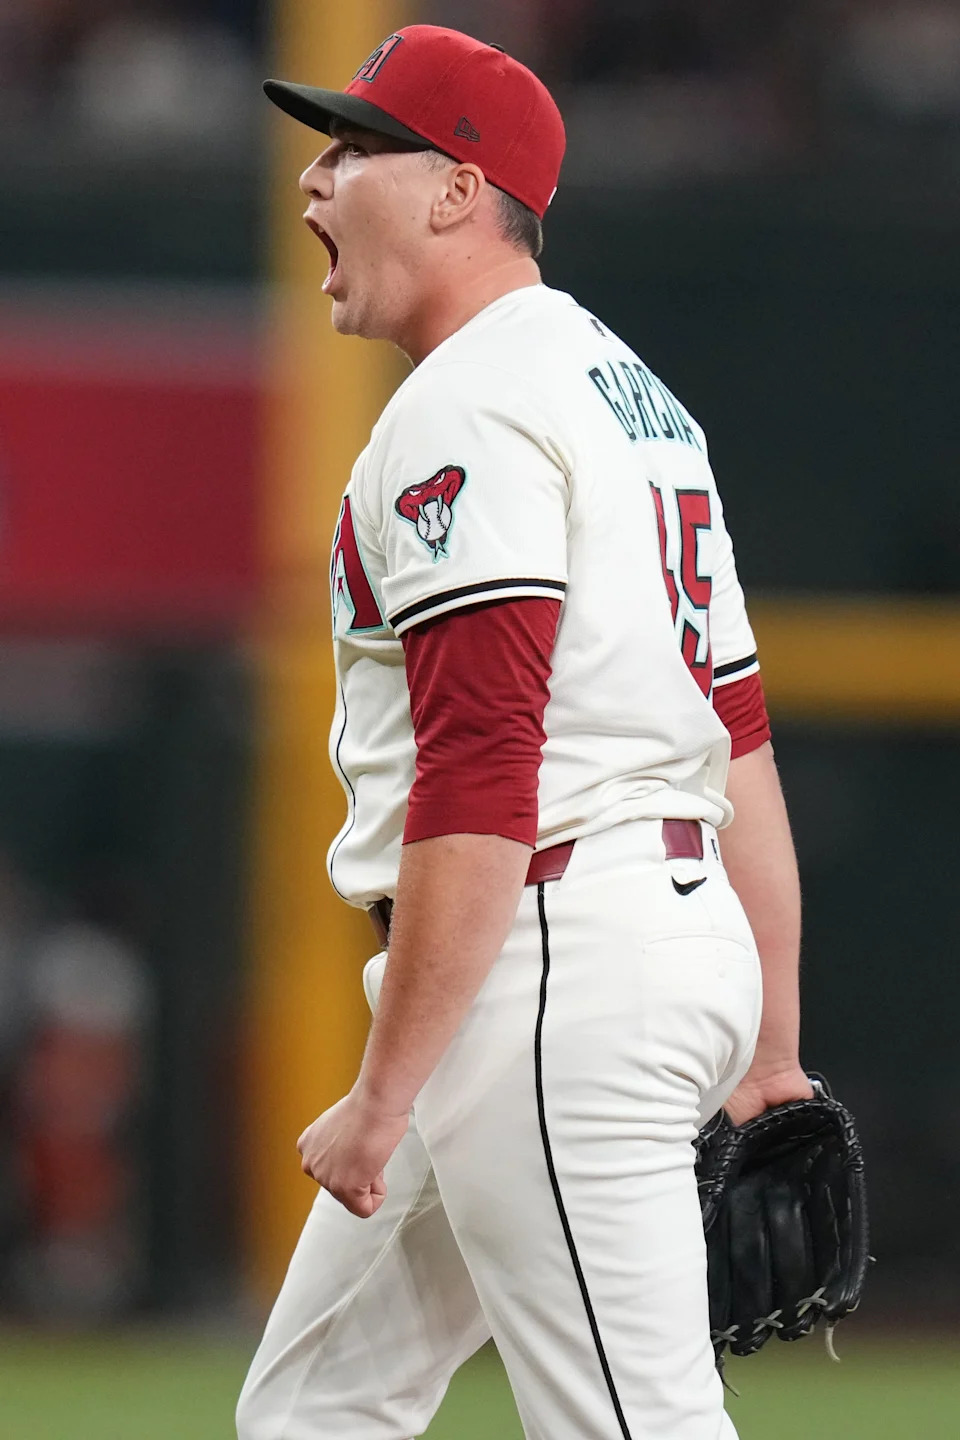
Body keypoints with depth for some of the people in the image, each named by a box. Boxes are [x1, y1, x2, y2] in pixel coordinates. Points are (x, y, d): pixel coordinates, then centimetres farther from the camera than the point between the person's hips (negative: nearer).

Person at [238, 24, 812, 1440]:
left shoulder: (466, 410, -13)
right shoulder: (632, 394, 20)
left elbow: (480, 787, -22)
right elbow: (742, 736, 19)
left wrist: (383, 1095, -21)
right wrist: (771, 1046, 19)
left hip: (556, 973, -11)